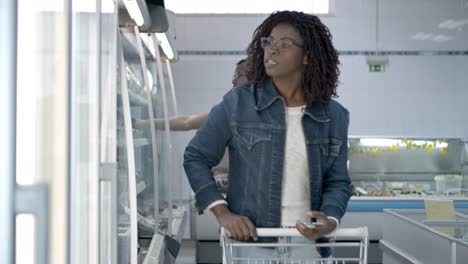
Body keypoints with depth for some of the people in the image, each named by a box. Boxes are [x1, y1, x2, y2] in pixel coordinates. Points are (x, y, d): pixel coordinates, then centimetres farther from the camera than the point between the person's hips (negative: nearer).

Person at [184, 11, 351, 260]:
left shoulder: (333, 116, 1)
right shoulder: (237, 102, -5)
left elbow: (337, 181, 7)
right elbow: (196, 158, -1)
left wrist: (330, 220, -13)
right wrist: (222, 212, -11)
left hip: (308, 242, 3)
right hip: (249, 241, -2)